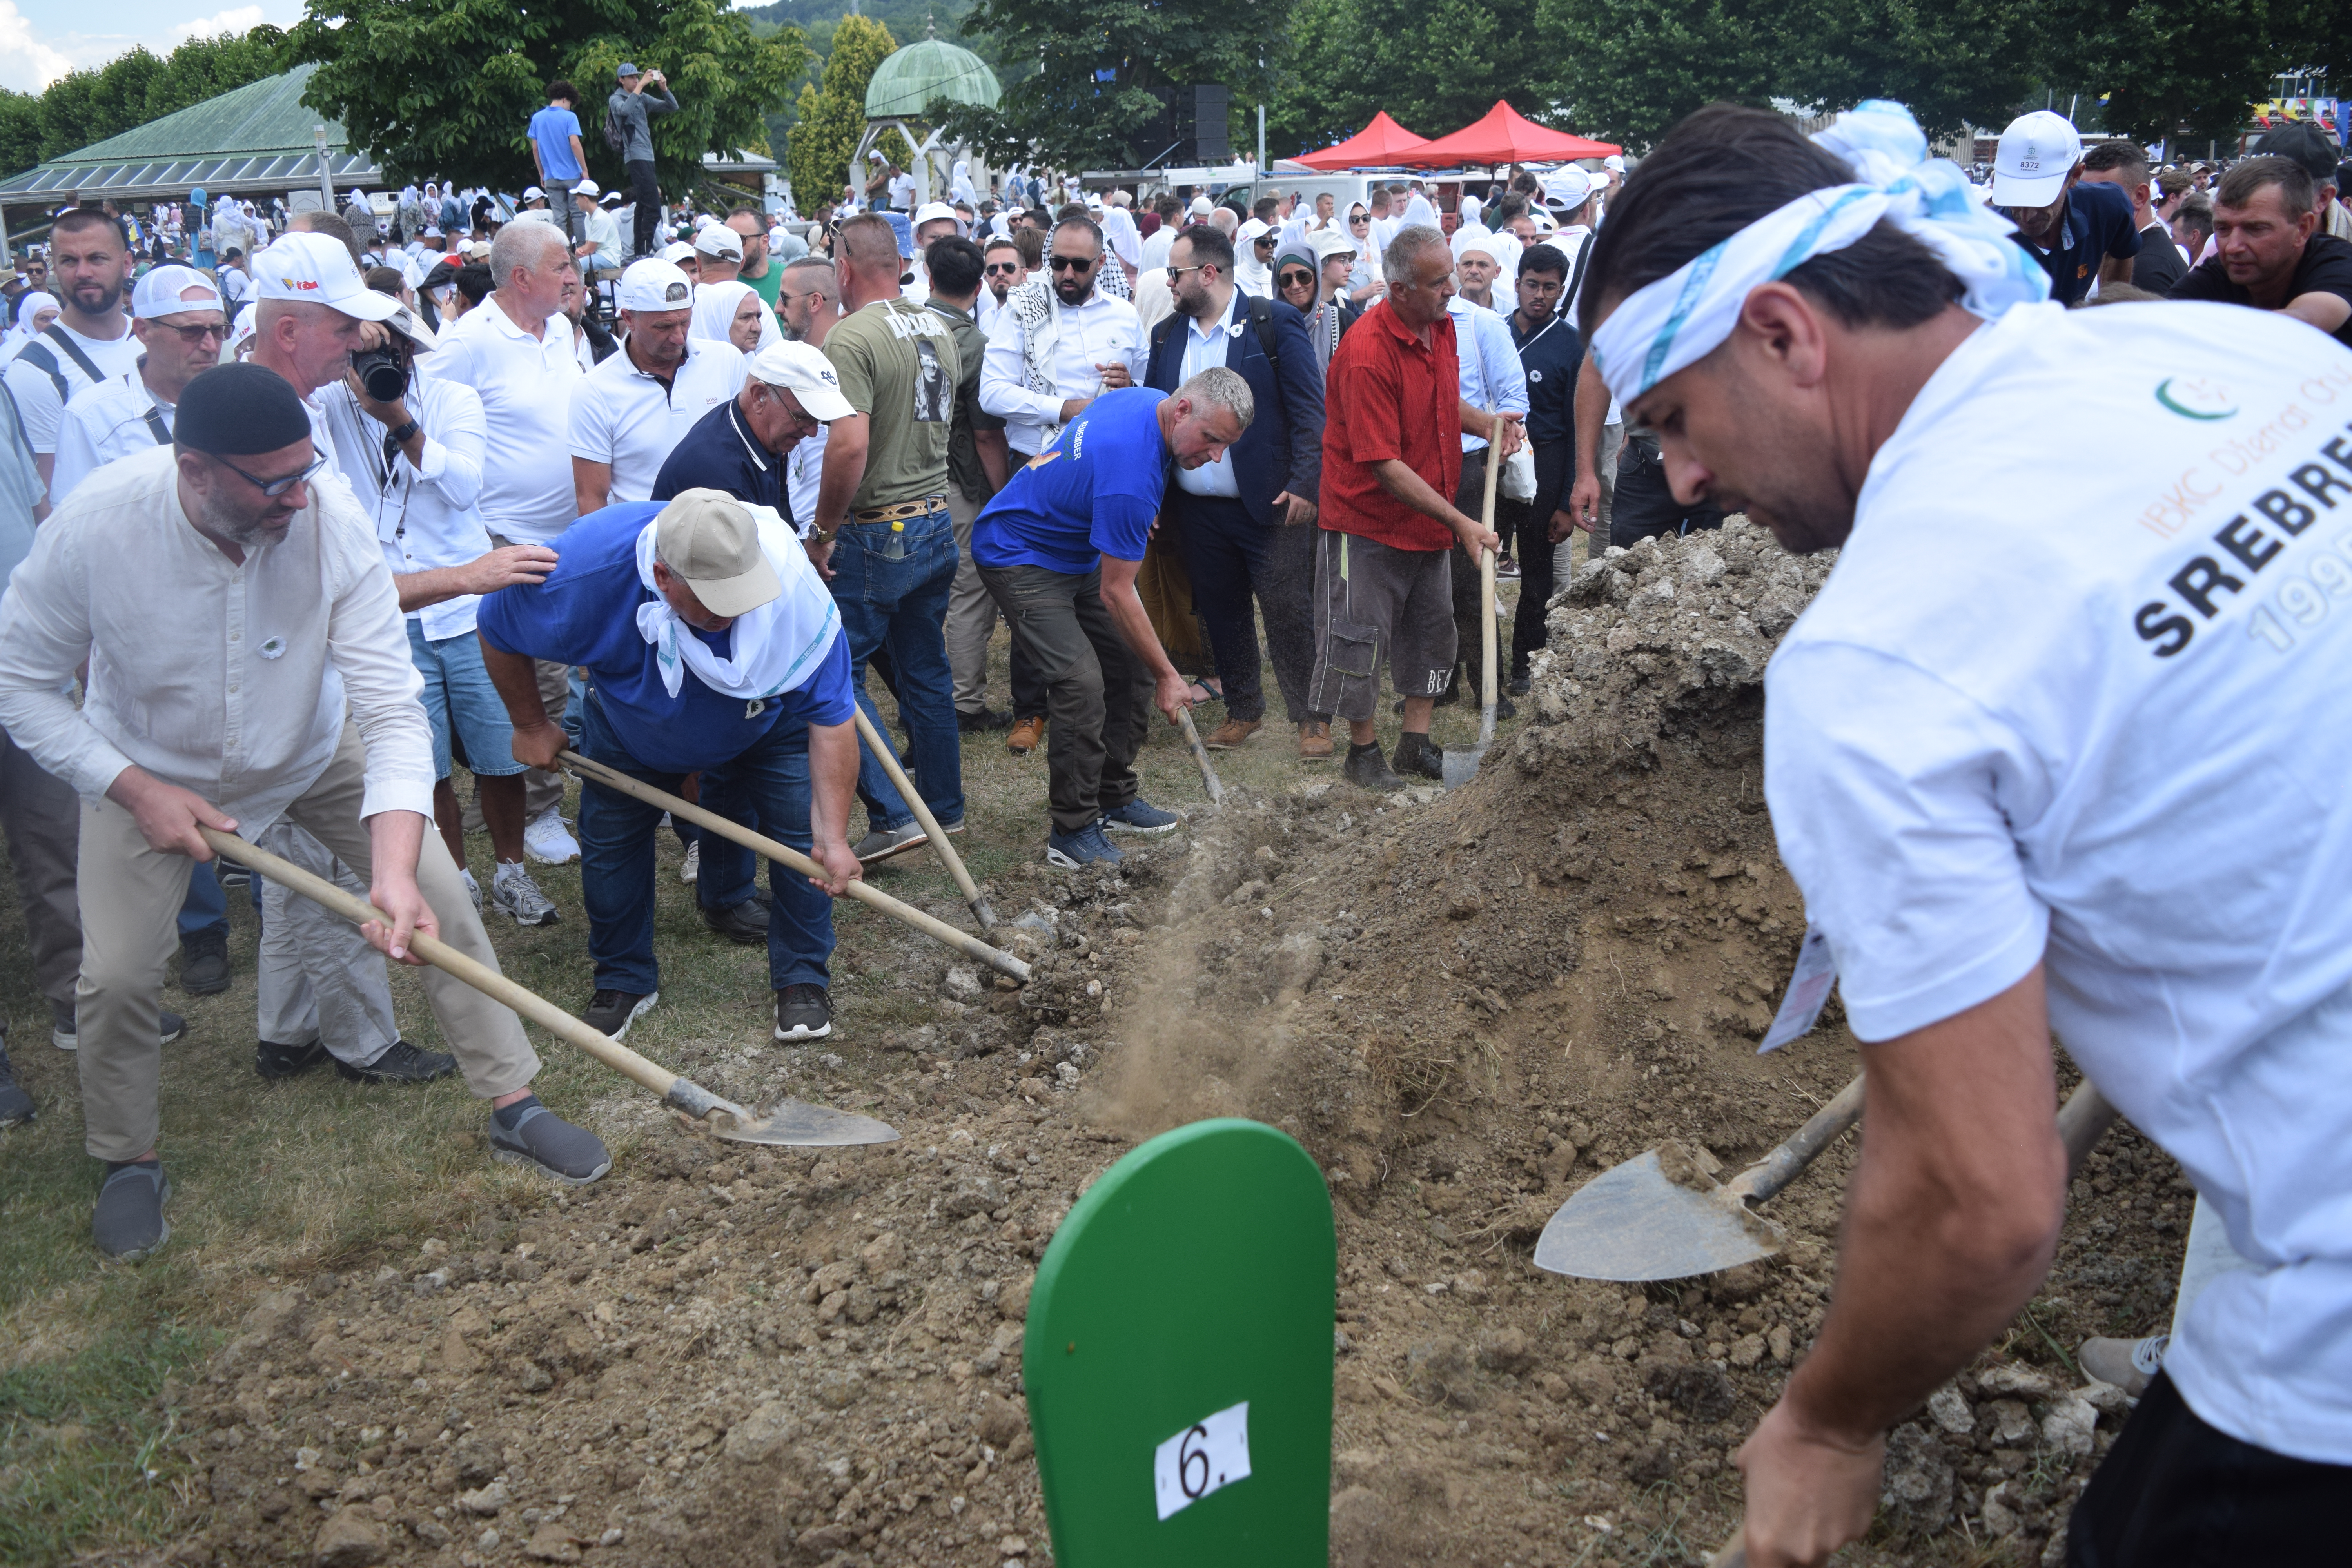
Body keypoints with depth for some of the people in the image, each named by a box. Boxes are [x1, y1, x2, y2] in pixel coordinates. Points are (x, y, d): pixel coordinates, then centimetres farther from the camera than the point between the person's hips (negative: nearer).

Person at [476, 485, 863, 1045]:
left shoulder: (794, 589, -43)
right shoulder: (585, 571, -41)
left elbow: (831, 717, -35)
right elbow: (498, 631, -18)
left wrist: (833, 836, -39)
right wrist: (531, 725, -5)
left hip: (766, 729, -1)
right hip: (631, 728, 1)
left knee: (804, 831, -11)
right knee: (609, 841, 3)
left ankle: (801, 979, 9)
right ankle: (624, 982, 26)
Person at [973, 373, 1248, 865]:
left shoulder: (1148, 399, -7)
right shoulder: (1132, 474, -34)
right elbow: (1116, 595, -26)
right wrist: (1169, 677, -18)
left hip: (1079, 552, 10)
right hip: (1019, 559, -10)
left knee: (1134, 667, 6)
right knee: (1083, 684, -21)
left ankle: (1116, 799, 19)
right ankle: (1072, 832, -10)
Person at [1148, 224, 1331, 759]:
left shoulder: (1276, 322, -6)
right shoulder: (1167, 335, 10)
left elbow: (1309, 409, -8)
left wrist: (1304, 484, -15)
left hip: (1269, 503, -5)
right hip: (1197, 509, 5)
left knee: (1288, 613, -1)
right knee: (1222, 614, 13)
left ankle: (1311, 717, 11)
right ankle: (1243, 710, 28)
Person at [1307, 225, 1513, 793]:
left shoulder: (1443, 326, 1)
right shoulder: (1368, 353, -26)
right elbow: (1385, 466, -26)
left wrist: (1484, 422, 0)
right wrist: (1459, 522, -26)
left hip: (1430, 517, 8)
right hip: (1370, 520, -8)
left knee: (1432, 630, 14)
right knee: (1359, 638, 2)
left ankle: (1417, 743, 26)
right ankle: (1363, 750, 19)